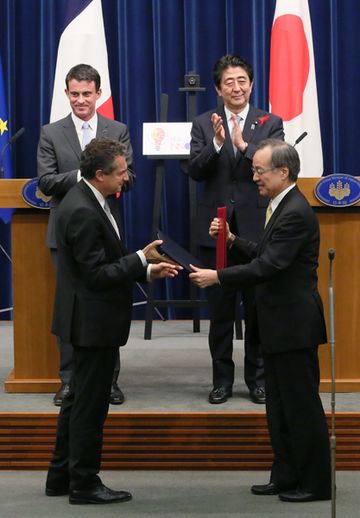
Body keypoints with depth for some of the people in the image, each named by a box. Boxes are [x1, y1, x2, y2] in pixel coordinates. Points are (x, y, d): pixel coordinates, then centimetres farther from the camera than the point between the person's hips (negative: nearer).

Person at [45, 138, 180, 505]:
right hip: (94, 322, -10)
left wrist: (146, 269, 7)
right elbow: (97, 274, -23)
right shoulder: (84, 213, -23)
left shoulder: (86, 201, 9)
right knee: (90, 406, 1)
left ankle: (60, 478, 26)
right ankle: (84, 484, 12)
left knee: (78, 400, 17)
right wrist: (142, 258, -18)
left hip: (88, 321, 10)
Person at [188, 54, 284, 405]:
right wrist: (216, 143, -21)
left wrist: (244, 144, -21)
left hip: (256, 228, -1)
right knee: (220, 310, 8)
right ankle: (222, 379, 18)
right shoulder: (204, 124, 5)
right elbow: (195, 171, -6)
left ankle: (258, 378, 18)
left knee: (258, 309, 6)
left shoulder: (270, 123, 3)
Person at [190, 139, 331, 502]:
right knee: (280, 406, 15)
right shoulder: (284, 207, 13)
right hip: (280, 326, 10)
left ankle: (314, 483, 8)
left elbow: (267, 267, -24)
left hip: (294, 326, -10)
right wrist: (232, 241, 6)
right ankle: (286, 477, 23)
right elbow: (265, 256, 16)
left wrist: (217, 277, -20)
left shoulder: (296, 213, -19)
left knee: (302, 406, -1)